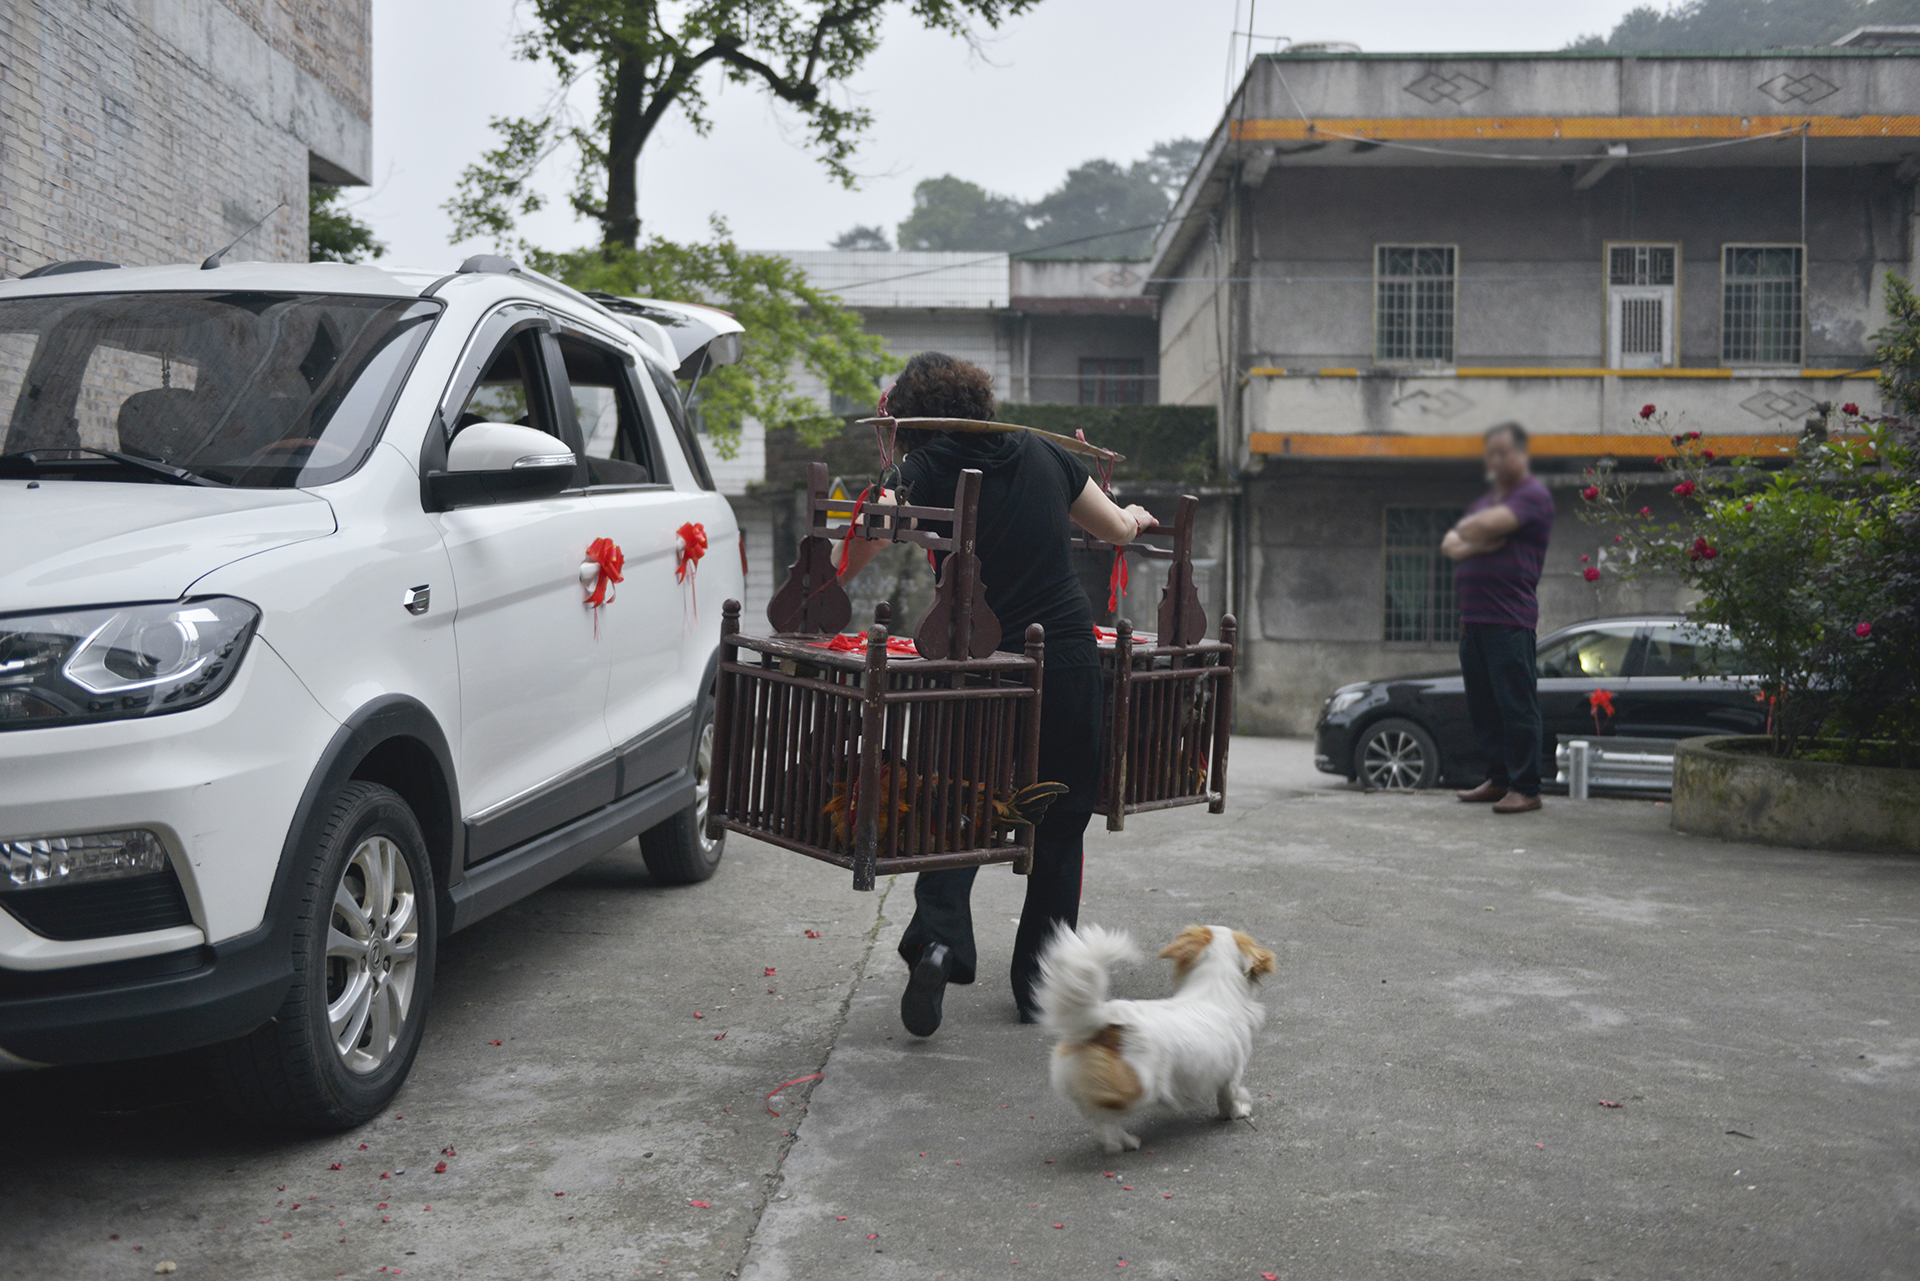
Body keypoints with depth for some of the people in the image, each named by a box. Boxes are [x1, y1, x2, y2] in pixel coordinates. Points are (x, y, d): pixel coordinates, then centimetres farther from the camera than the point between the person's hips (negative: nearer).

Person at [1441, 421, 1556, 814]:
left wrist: (1465, 531, 2)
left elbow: (1490, 524, -19)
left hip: (1509, 620, -9)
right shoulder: (1487, 499, 25)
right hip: (1472, 617, 9)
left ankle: (1525, 788, -5)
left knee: (1517, 705, -7)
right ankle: (1498, 780, 20)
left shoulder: (1533, 495, -3)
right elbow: (1449, 544, 16)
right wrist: (1475, 544, -5)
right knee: (1482, 707, 11)